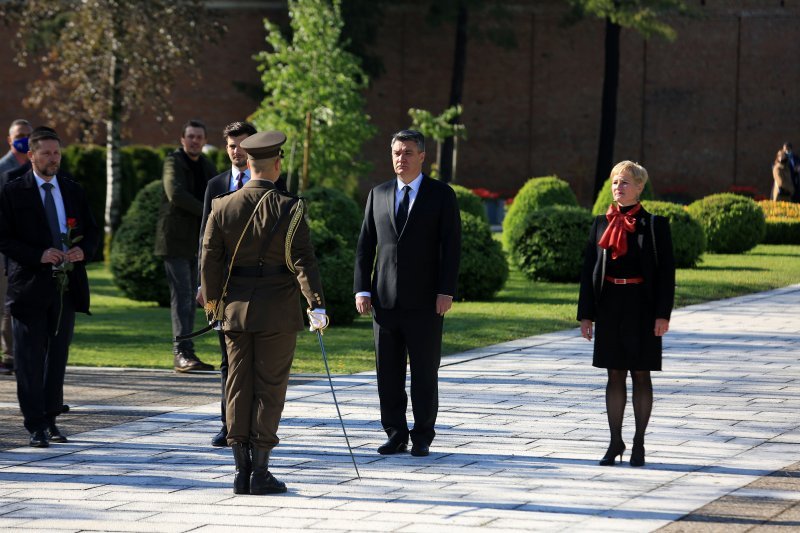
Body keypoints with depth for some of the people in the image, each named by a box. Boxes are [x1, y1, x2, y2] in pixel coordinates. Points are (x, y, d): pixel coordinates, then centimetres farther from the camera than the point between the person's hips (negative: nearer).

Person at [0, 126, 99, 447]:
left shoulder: (73, 191, 12)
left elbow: (92, 232, 15)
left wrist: (83, 250, -7)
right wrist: (38, 256, -19)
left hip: (66, 286, 4)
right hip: (30, 287, -4)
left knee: (58, 357, 10)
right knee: (30, 360, -3)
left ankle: (51, 420, 19)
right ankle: (36, 426, -1)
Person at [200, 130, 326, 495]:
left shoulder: (222, 207, 0)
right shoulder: (288, 209, -10)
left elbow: (210, 260, 3)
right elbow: (302, 260, -14)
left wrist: (212, 304, 13)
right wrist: (316, 304, -12)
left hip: (235, 310, 3)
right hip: (277, 313, -3)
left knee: (239, 387, 8)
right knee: (269, 387, 2)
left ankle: (241, 472, 8)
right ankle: (260, 473, 1)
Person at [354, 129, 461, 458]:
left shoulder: (441, 195, 2)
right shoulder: (378, 195, 12)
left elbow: (451, 246, -3)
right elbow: (365, 245, 11)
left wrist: (446, 292, -11)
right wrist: (362, 289, 1)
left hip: (424, 301, -3)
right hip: (385, 300, 3)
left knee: (424, 373, 1)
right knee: (388, 373, 4)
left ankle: (422, 439, 8)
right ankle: (395, 435, 12)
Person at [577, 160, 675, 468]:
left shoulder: (655, 225, -2)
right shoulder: (602, 224, 7)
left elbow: (666, 271, -4)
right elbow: (589, 269, 7)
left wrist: (663, 314, -11)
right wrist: (585, 314, 2)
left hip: (641, 307, -3)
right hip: (610, 306, 3)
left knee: (640, 374, 3)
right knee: (614, 374, 6)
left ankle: (639, 443, 11)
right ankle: (615, 442, 13)